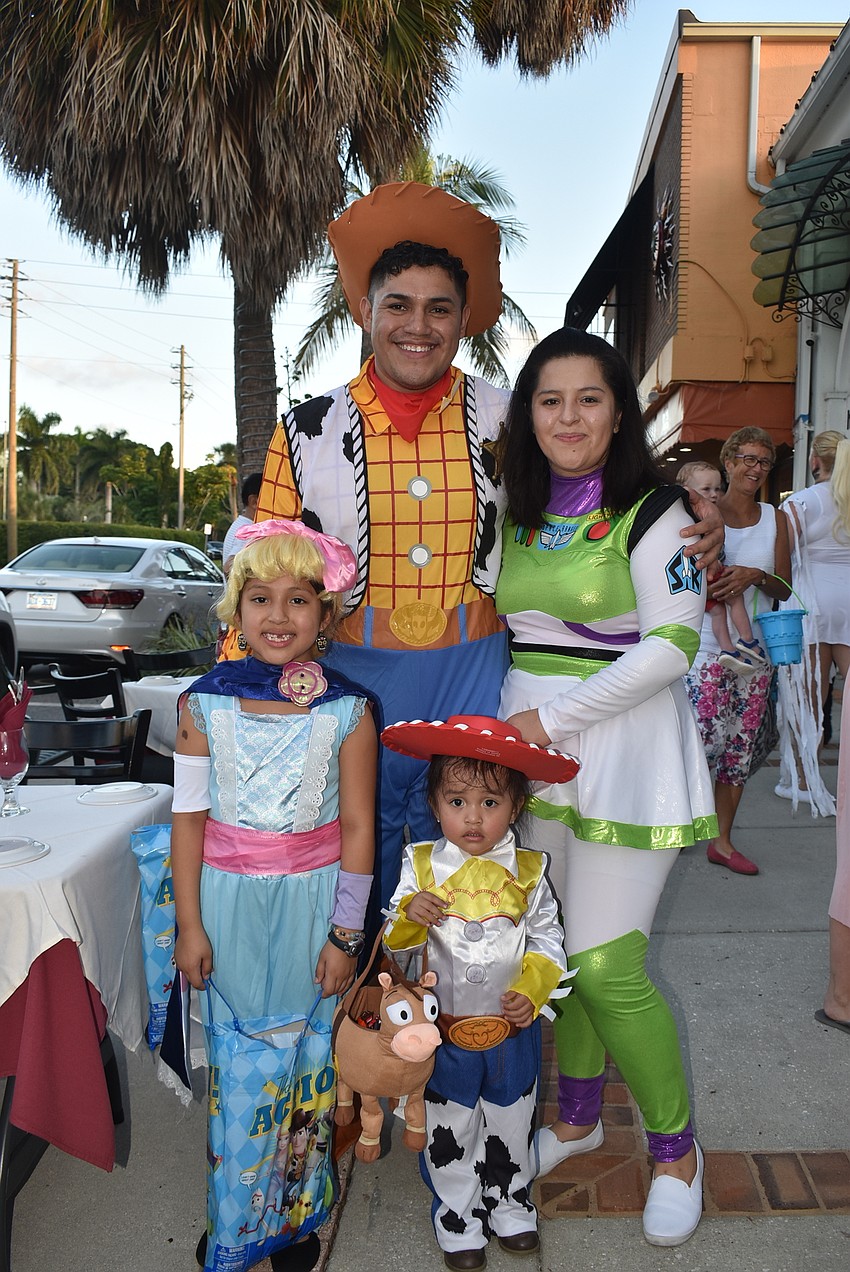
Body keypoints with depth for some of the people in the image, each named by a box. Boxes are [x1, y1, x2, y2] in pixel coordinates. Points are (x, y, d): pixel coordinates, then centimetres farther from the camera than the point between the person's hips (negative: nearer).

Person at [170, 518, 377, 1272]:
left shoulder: (346, 711, -7)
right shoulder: (206, 703, -3)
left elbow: (358, 828, -5)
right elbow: (190, 818, 0)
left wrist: (346, 934, -5)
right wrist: (190, 924, 0)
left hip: (310, 901, -1)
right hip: (228, 900, 1)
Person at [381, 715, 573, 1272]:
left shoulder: (527, 871, -9)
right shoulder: (422, 866, -11)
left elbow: (547, 940, -1)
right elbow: (394, 942, -7)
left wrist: (532, 990, -17)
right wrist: (410, 917, -28)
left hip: (512, 1028, 1)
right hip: (443, 1028, -1)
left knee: (511, 1125, 21)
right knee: (450, 1132, 16)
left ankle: (509, 1202, 45)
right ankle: (458, 1217, 39)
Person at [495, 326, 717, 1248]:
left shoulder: (652, 511, -7)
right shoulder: (518, 516, 11)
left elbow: (672, 645, -14)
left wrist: (552, 717, -15)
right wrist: (513, 721, 3)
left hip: (624, 750, -5)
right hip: (530, 746, 6)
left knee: (605, 963, -6)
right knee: (553, 944, 12)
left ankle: (675, 1149, 19)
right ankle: (577, 1115, 35)